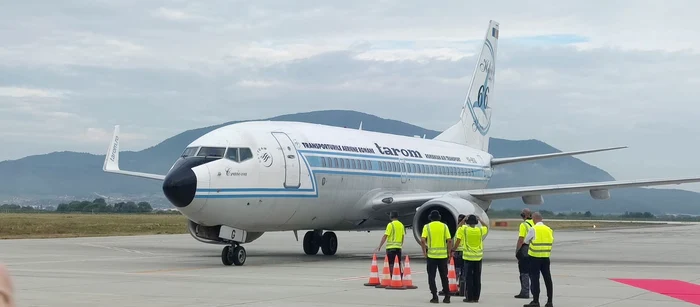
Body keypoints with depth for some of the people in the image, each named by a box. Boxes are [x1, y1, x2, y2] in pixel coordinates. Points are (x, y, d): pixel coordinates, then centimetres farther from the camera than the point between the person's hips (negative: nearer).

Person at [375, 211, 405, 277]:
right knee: (399, 263, 12)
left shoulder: (390, 224, -10)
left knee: (391, 264, -1)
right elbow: (403, 236, 14)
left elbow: (385, 236, -14)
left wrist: (379, 246, -10)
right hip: (399, 247, 6)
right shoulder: (401, 225, 8)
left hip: (391, 247, -6)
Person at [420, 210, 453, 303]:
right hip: (443, 255, 2)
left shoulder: (427, 227, -1)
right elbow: (449, 240, -2)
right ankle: (447, 297, 10)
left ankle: (434, 297, 2)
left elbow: (422, 240, -11)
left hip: (431, 255, -2)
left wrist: (424, 252, 0)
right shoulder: (444, 226, 3)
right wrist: (449, 252, 8)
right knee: (444, 276, 11)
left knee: (431, 277, 6)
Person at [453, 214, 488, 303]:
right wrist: (480, 219, 24)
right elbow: (486, 227, 20)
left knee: (468, 277, 2)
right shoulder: (480, 230, 1)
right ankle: (476, 297, 11)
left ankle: (469, 297, 1)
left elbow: (458, 241, -5)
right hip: (478, 257, 3)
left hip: (468, 256, -3)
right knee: (477, 278, 8)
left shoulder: (464, 229, -8)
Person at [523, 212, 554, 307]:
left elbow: (526, 240, -1)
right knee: (547, 278, 8)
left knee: (535, 278, 0)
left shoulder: (533, 229, -10)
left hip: (535, 257, -5)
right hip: (546, 257, 5)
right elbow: (551, 241, 10)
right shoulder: (549, 229, 4)